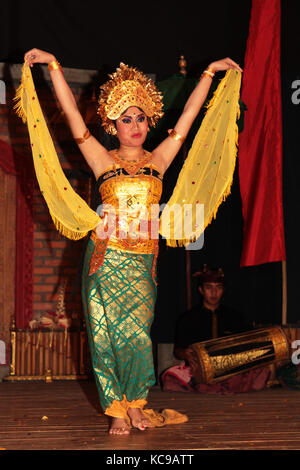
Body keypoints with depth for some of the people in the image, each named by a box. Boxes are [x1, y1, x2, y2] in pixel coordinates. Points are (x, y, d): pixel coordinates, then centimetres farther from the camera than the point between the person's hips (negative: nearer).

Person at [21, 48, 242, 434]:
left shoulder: (158, 160, 8)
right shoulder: (103, 160, 3)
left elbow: (188, 116, 10)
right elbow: (72, 113, -3)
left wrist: (209, 73, 12)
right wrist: (53, 66, -8)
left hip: (142, 261, 1)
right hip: (106, 259, -1)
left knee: (137, 334, -1)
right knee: (108, 334, 2)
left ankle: (135, 403, 17)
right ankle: (117, 410, 12)